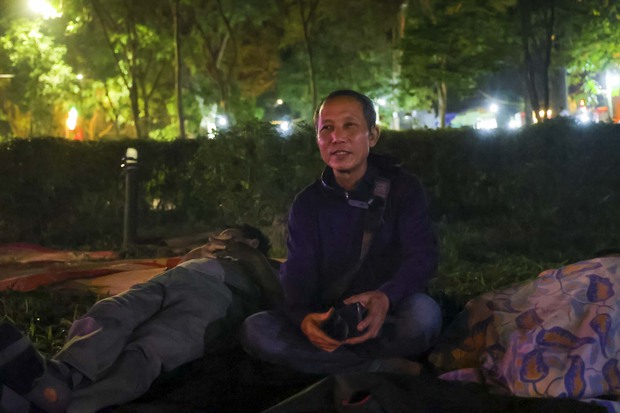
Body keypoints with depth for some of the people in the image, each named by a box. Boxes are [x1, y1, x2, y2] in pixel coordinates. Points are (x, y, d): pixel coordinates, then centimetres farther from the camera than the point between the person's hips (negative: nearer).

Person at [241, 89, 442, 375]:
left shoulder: (403, 188, 0)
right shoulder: (308, 203, 6)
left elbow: (422, 255, -13)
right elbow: (297, 273, -4)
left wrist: (385, 298, -36)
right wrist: (302, 317, -30)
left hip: (389, 319, -2)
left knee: (423, 311, -36)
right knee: (255, 330, -25)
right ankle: (381, 368, -25)